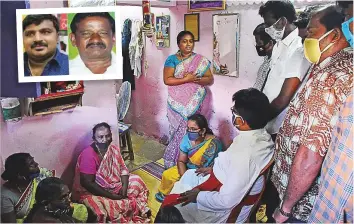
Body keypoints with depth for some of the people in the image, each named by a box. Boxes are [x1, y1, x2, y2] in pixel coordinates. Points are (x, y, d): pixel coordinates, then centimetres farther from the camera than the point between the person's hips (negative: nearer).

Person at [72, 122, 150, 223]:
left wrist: (124, 186, -15)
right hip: (92, 192, -8)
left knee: (137, 180, 3)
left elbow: (123, 169, 5)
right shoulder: (88, 155, -25)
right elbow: (87, 183, -29)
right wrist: (112, 196, -27)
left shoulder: (113, 149, -2)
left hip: (112, 185, 8)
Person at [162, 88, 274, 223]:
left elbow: (227, 200, -33)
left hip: (228, 204, -9)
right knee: (188, 175, 26)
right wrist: (214, 168, 10)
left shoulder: (244, 153, -40)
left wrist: (198, 196, -19)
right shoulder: (262, 135, -11)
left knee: (171, 202, 10)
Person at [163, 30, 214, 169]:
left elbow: (210, 79, 2)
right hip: (178, 103, -1)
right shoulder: (172, 59, 2)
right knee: (179, 130, 0)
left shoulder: (201, 60, 6)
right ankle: (173, 162, 12)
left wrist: (194, 79, -15)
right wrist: (187, 79, -16)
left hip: (196, 102, 1)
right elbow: (167, 80, -9)